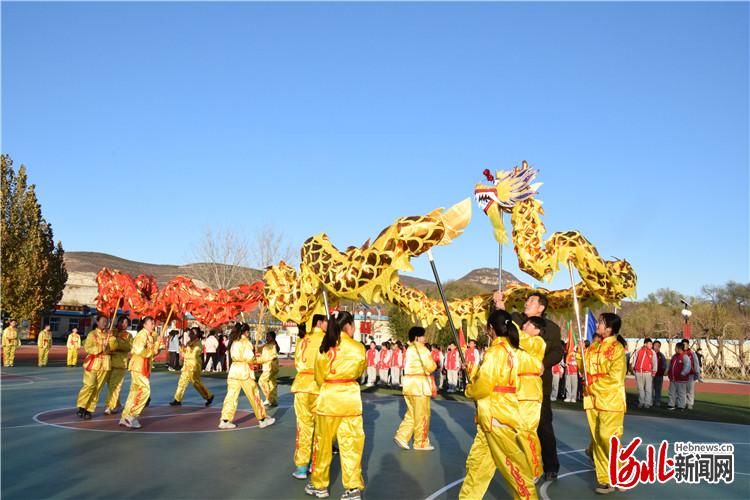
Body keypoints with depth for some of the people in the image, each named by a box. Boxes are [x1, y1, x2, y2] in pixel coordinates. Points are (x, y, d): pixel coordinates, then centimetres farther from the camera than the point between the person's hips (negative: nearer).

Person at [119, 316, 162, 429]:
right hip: (138, 366, -10)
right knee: (145, 390, -13)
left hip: (144, 367, 10)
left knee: (135, 391, 12)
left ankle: (126, 417, 18)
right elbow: (139, 351, -28)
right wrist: (153, 351, -17)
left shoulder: (150, 335, 13)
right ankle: (131, 416, -8)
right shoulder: (142, 335, -16)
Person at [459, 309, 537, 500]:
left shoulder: (496, 351, -16)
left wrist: (469, 390, -1)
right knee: (477, 462, 13)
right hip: (493, 416, 10)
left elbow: (484, 386, -19)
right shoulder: (509, 349, 12)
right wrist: (473, 372, 15)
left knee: (512, 464, -1)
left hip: (497, 416, -10)